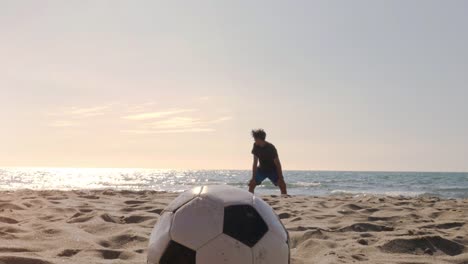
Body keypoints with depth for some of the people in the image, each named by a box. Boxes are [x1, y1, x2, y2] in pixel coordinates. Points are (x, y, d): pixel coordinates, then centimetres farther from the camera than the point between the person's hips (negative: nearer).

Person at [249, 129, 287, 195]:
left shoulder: (271, 147, -26)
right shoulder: (256, 146, -13)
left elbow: (277, 164, -22)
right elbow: (255, 163, -7)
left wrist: (280, 178, -26)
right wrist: (253, 177, -11)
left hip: (273, 169, -4)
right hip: (262, 169, 4)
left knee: (282, 185, -19)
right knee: (252, 184, -8)